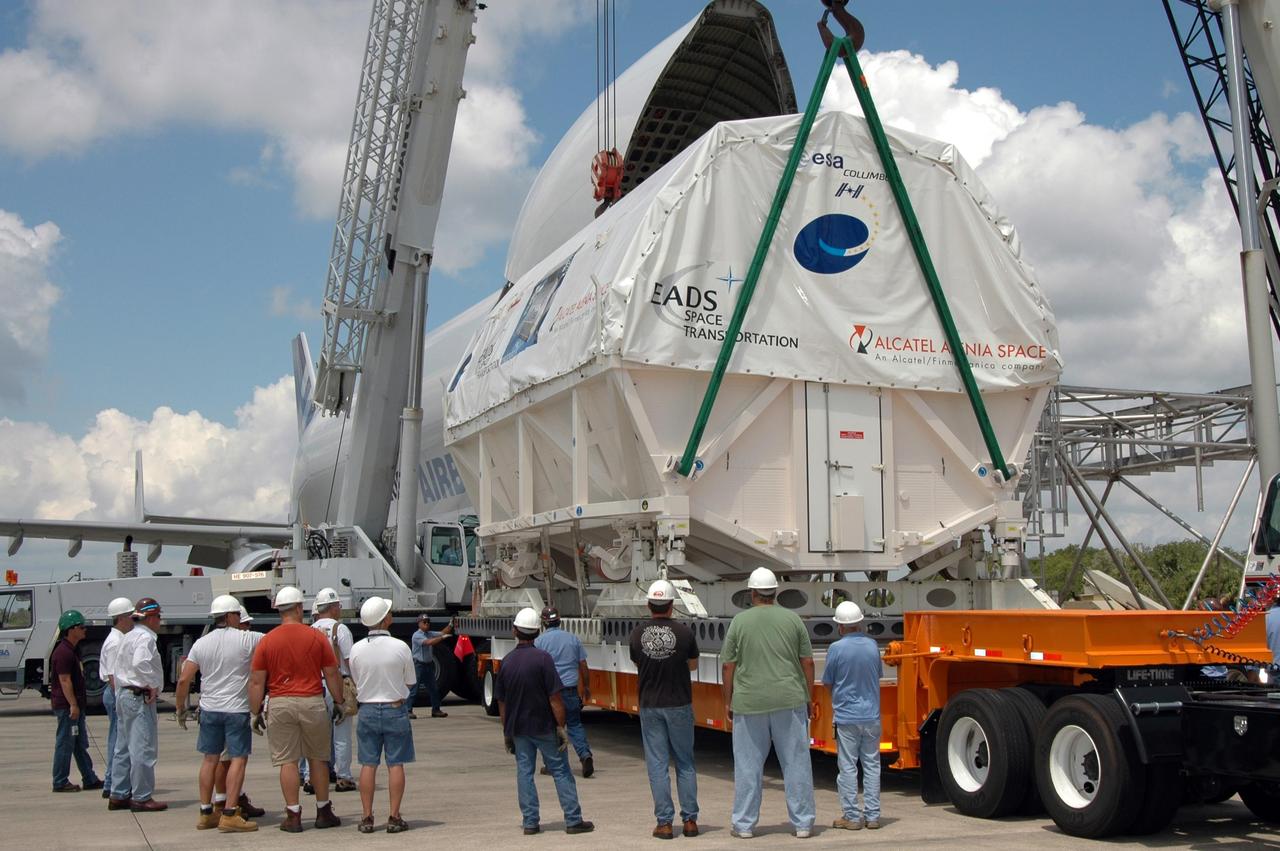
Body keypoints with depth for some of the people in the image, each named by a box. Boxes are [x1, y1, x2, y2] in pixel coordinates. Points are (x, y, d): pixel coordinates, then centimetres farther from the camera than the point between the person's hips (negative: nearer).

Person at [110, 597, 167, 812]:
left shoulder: (127, 638, 18)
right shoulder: (145, 637, -13)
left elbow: (115, 668, 21)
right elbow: (140, 663, -30)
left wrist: (120, 693, 21)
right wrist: (152, 685, -19)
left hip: (124, 694, 11)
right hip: (140, 697, -11)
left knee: (125, 747, 15)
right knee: (143, 748, -6)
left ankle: (118, 795, 20)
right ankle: (141, 798, -2)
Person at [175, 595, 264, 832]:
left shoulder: (201, 643, 4)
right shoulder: (246, 639, -9)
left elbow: (184, 679, 4)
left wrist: (181, 708, 14)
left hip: (209, 708, 5)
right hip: (236, 709, -5)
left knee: (210, 759, 13)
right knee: (238, 759, -1)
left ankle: (206, 813, 19)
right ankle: (229, 815, -5)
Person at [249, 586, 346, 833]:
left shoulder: (266, 641, -1)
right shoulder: (317, 637, -2)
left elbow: (256, 682, 0)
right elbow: (332, 674, 2)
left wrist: (255, 713, 7)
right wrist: (340, 703, 12)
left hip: (280, 704, 0)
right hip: (313, 702, 0)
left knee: (287, 761, 4)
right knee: (318, 758, 12)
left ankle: (293, 816, 5)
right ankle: (324, 812, 19)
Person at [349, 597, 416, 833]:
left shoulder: (357, 649, -5)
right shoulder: (400, 647, -12)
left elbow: (356, 681, 7)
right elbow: (410, 682, -1)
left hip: (367, 710, 2)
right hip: (395, 709, -2)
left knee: (368, 765, 8)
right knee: (395, 765, 4)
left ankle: (367, 817, 10)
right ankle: (394, 817, 5)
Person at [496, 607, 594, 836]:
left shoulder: (506, 661, 1)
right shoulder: (542, 658, -13)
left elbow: (501, 702, 6)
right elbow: (555, 697, -15)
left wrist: (506, 731, 14)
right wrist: (561, 725, -9)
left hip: (518, 728, 4)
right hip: (544, 726, -3)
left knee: (524, 772, 10)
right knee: (561, 771, 4)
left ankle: (530, 822, 8)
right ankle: (573, 820, 6)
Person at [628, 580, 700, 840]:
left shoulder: (638, 633, -4)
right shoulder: (684, 632, -8)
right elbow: (693, 665, 7)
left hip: (650, 706, 1)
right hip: (679, 704, -1)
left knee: (657, 764, 5)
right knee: (685, 762, 10)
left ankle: (664, 823, 5)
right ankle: (690, 820, 12)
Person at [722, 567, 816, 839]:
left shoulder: (739, 621, -2)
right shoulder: (793, 619, 1)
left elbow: (728, 667, 0)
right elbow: (807, 663, 4)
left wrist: (728, 702, 10)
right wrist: (809, 698, 13)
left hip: (749, 703, -1)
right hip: (790, 701, 1)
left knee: (748, 765, 7)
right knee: (796, 763, 7)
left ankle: (743, 824, 13)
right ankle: (803, 823, 12)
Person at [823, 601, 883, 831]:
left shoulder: (836, 649, -13)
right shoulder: (872, 645, 0)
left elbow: (828, 683, -3)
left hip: (846, 717, -4)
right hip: (871, 715, 4)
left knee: (848, 767, 3)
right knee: (872, 765, 11)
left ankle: (852, 816, 6)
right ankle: (872, 816, 13)